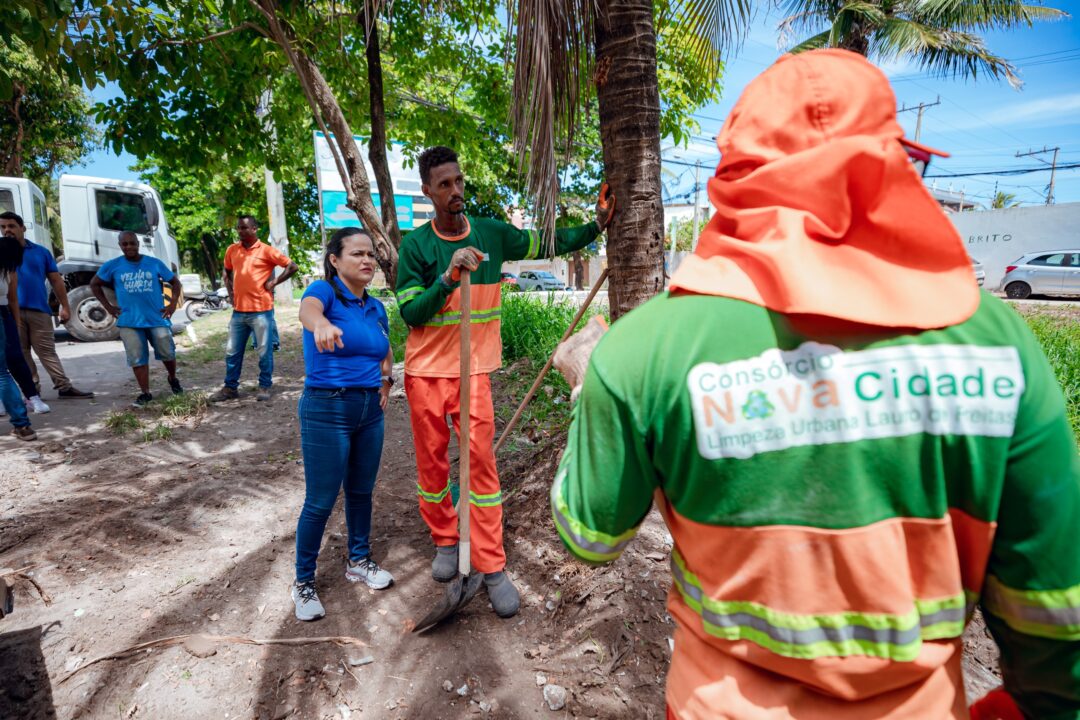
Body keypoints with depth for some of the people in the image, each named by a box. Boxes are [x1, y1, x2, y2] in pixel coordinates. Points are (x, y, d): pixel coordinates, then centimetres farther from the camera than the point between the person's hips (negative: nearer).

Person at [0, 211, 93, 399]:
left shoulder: (40, 252, 11)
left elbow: (56, 280, 11)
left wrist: (65, 307, 7)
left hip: (39, 310, 0)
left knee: (47, 351, 4)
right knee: (20, 354, 6)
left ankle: (64, 387, 4)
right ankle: (32, 390, 11)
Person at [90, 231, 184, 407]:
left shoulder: (154, 263, 3)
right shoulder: (112, 266, 3)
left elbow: (175, 282, 12)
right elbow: (94, 285, 15)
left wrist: (172, 304, 2)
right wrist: (108, 306, 7)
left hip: (157, 318, 0)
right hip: (129, 321, 0)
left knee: (167, 354, 4)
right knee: (137, 359, 2)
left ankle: (173, 379, 31)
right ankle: (145, 393, 11)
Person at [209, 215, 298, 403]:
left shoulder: (266, 250, -5)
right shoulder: (232, 250, 10)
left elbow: (292, 267, -6)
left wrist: (273, 283, -8)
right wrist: (230, 292, 14)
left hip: (261, 310, -5)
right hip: (239, 310, 5)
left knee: (265, 351, 2)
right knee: (232, 352, 11)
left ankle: (265, 387, 14)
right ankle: (230, 387, 22)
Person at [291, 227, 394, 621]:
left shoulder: (376, 307, 8)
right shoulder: (324, 290, -10)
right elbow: (308, 308, -36)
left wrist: (385, 381, 6)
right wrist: (320, 324, -59)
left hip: (370, 410, 6)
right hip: (326, 410, -6)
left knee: (361, 491, 17)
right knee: (320, 502, 2)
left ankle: (359, 561, 37)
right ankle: (303, 582, 21)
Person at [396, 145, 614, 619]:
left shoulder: (491, 234, 2)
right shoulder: (415, 245, -5)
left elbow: (549, 245, 8)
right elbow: (410, 313, -10)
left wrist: (596, 226, -3)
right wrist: (449, 277, -23)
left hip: (474, 369, 1)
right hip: (426, 371, 0)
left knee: (481, 461, -4)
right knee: (432, 461, 9)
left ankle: (491, 567, 6)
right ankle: (444, 541, 33)